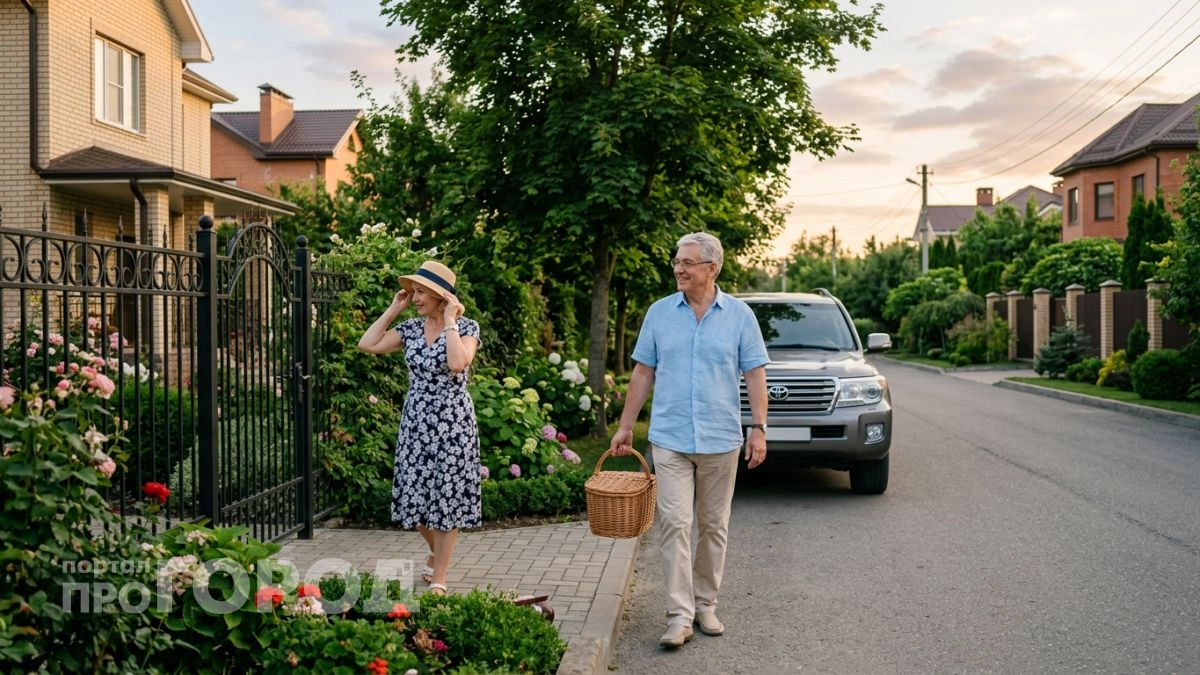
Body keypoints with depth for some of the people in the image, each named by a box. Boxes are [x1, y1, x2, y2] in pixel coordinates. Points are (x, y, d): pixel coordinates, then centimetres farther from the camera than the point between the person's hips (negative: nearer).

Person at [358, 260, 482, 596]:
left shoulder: (466, 327, -7)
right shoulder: (411, 328, 7)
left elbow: (457, 363, -26)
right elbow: (367, 345, -2)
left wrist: (449, 321, -19)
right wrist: (392, 310, 1)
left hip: (451, 421, -5)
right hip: (416, 419, 5)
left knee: (446, 497, 0)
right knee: (415, 495, 8)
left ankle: (438, 578, 10)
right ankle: (436, 552, 37)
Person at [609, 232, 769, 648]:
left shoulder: (739, 315, 1)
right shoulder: (660, 313, 4)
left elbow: (754, 376, 0)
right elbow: (643, 373, 8)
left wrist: (759, 428, -8)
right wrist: (625, 426, 7)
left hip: (721, 440, 0)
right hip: (669, 438, 0)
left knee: (713, 527, 9)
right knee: (674, 523, -8)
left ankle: (705, 605, 23)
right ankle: (679, 615, -4)